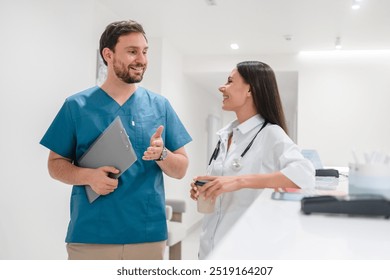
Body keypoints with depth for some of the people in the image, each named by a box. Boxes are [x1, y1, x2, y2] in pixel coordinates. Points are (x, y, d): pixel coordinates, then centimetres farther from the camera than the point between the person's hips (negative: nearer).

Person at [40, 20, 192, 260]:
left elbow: (181, 170, 6)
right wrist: (88, 176, -15)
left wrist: (161, 154, -15)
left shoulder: (160, 105, 5)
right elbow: (55, 164, 4)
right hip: (89, 235, -1)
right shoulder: (77, 106, 1)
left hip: (149, 235, 2)